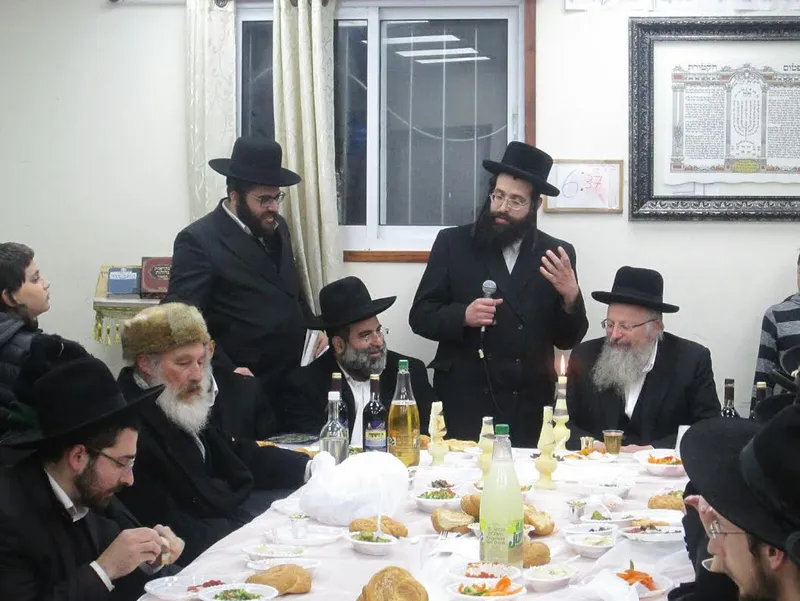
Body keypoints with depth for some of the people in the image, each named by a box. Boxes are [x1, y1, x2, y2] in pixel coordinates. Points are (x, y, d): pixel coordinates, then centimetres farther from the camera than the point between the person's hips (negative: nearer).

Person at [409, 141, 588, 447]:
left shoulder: (556, 254, 5)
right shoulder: (453, 243, 2)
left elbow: (568, 339, 5)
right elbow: (420, 316, 1)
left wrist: (571, 296, -13)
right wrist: (463, 316, -17)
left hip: (530, 406, 1)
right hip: (464, 400, -1)